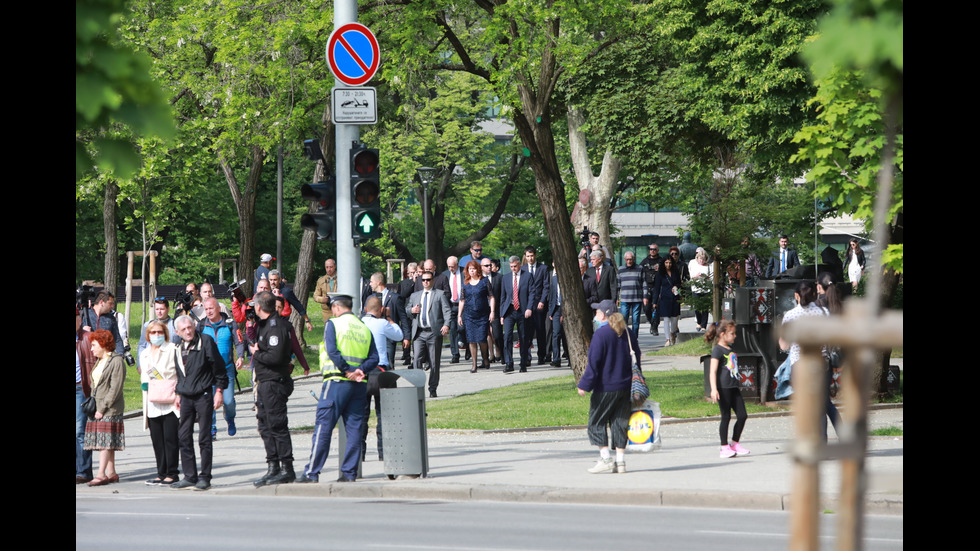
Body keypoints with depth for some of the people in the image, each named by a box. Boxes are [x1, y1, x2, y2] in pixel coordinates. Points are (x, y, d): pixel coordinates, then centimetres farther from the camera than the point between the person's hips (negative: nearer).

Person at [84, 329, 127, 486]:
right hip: (97, 408, 8)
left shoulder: (116, 361, -9)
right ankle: (111, 473, 10)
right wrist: (93, 405, 8)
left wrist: (102, 408, -16)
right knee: (105, 443, 7)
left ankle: (101, 474, -16)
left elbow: (115, 389, -15)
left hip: (110, 408, -8)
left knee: (106, 441, -12)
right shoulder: (99, 362, 18)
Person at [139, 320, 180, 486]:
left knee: (170, 438, -7)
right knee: (157, 440, 4)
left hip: (170, 402, -6)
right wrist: (144, 384, 8)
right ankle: (162, 473, 10)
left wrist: (179, 394, -13)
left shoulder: (172, 350, -1)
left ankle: (172, 473, -2)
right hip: (152, 404, 6)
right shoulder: (144, 354, 19)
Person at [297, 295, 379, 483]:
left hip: (337, 381, -5)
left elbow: (332, 351, -14)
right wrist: (360, 371, -7)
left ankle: (312, 473, -5)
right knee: (354, 428, 7)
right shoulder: (364, 328, 15)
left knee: (323, 426, -4)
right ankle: (349, 472, 5)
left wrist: (347, 371, -12)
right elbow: (374, 358, 5)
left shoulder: (333, 323, -1)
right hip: (360, 384, 5)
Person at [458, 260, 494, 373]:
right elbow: (462, 300, 13)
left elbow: (491, 297, 2)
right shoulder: (465, 283, 9)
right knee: (471, 340, -3)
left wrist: (492, 312, -7)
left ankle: (485, 359, 21)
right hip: (469, 315, 2)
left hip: (483, 315, -2)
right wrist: (459, 315, 9)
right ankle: (474, 365, 3)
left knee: (481, 339, -5)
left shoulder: (484, 281, 1)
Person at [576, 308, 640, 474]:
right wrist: (635, 383, 25)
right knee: (620, 423, 10)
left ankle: (606, 459, -7)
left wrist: (584, 385, -10)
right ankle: (620, 461, 7)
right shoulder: (628, 333, 9)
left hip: (606, 388, -6)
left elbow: (594, 363, -15)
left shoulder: (601, 334, -12)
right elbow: (636, 358, 16)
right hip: (626, 386, 6)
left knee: (596, 423, 3)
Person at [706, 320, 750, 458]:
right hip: (723, 388, -8)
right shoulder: (718, 350, -9)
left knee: (742, 415, 4)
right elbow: (713, 371, -15)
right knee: (726, 417, -4)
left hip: (734, 387, 8)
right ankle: (724, 448, 4)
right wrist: (714, 389, -24)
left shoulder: (731, 349, 17)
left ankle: (735, 443, 16)